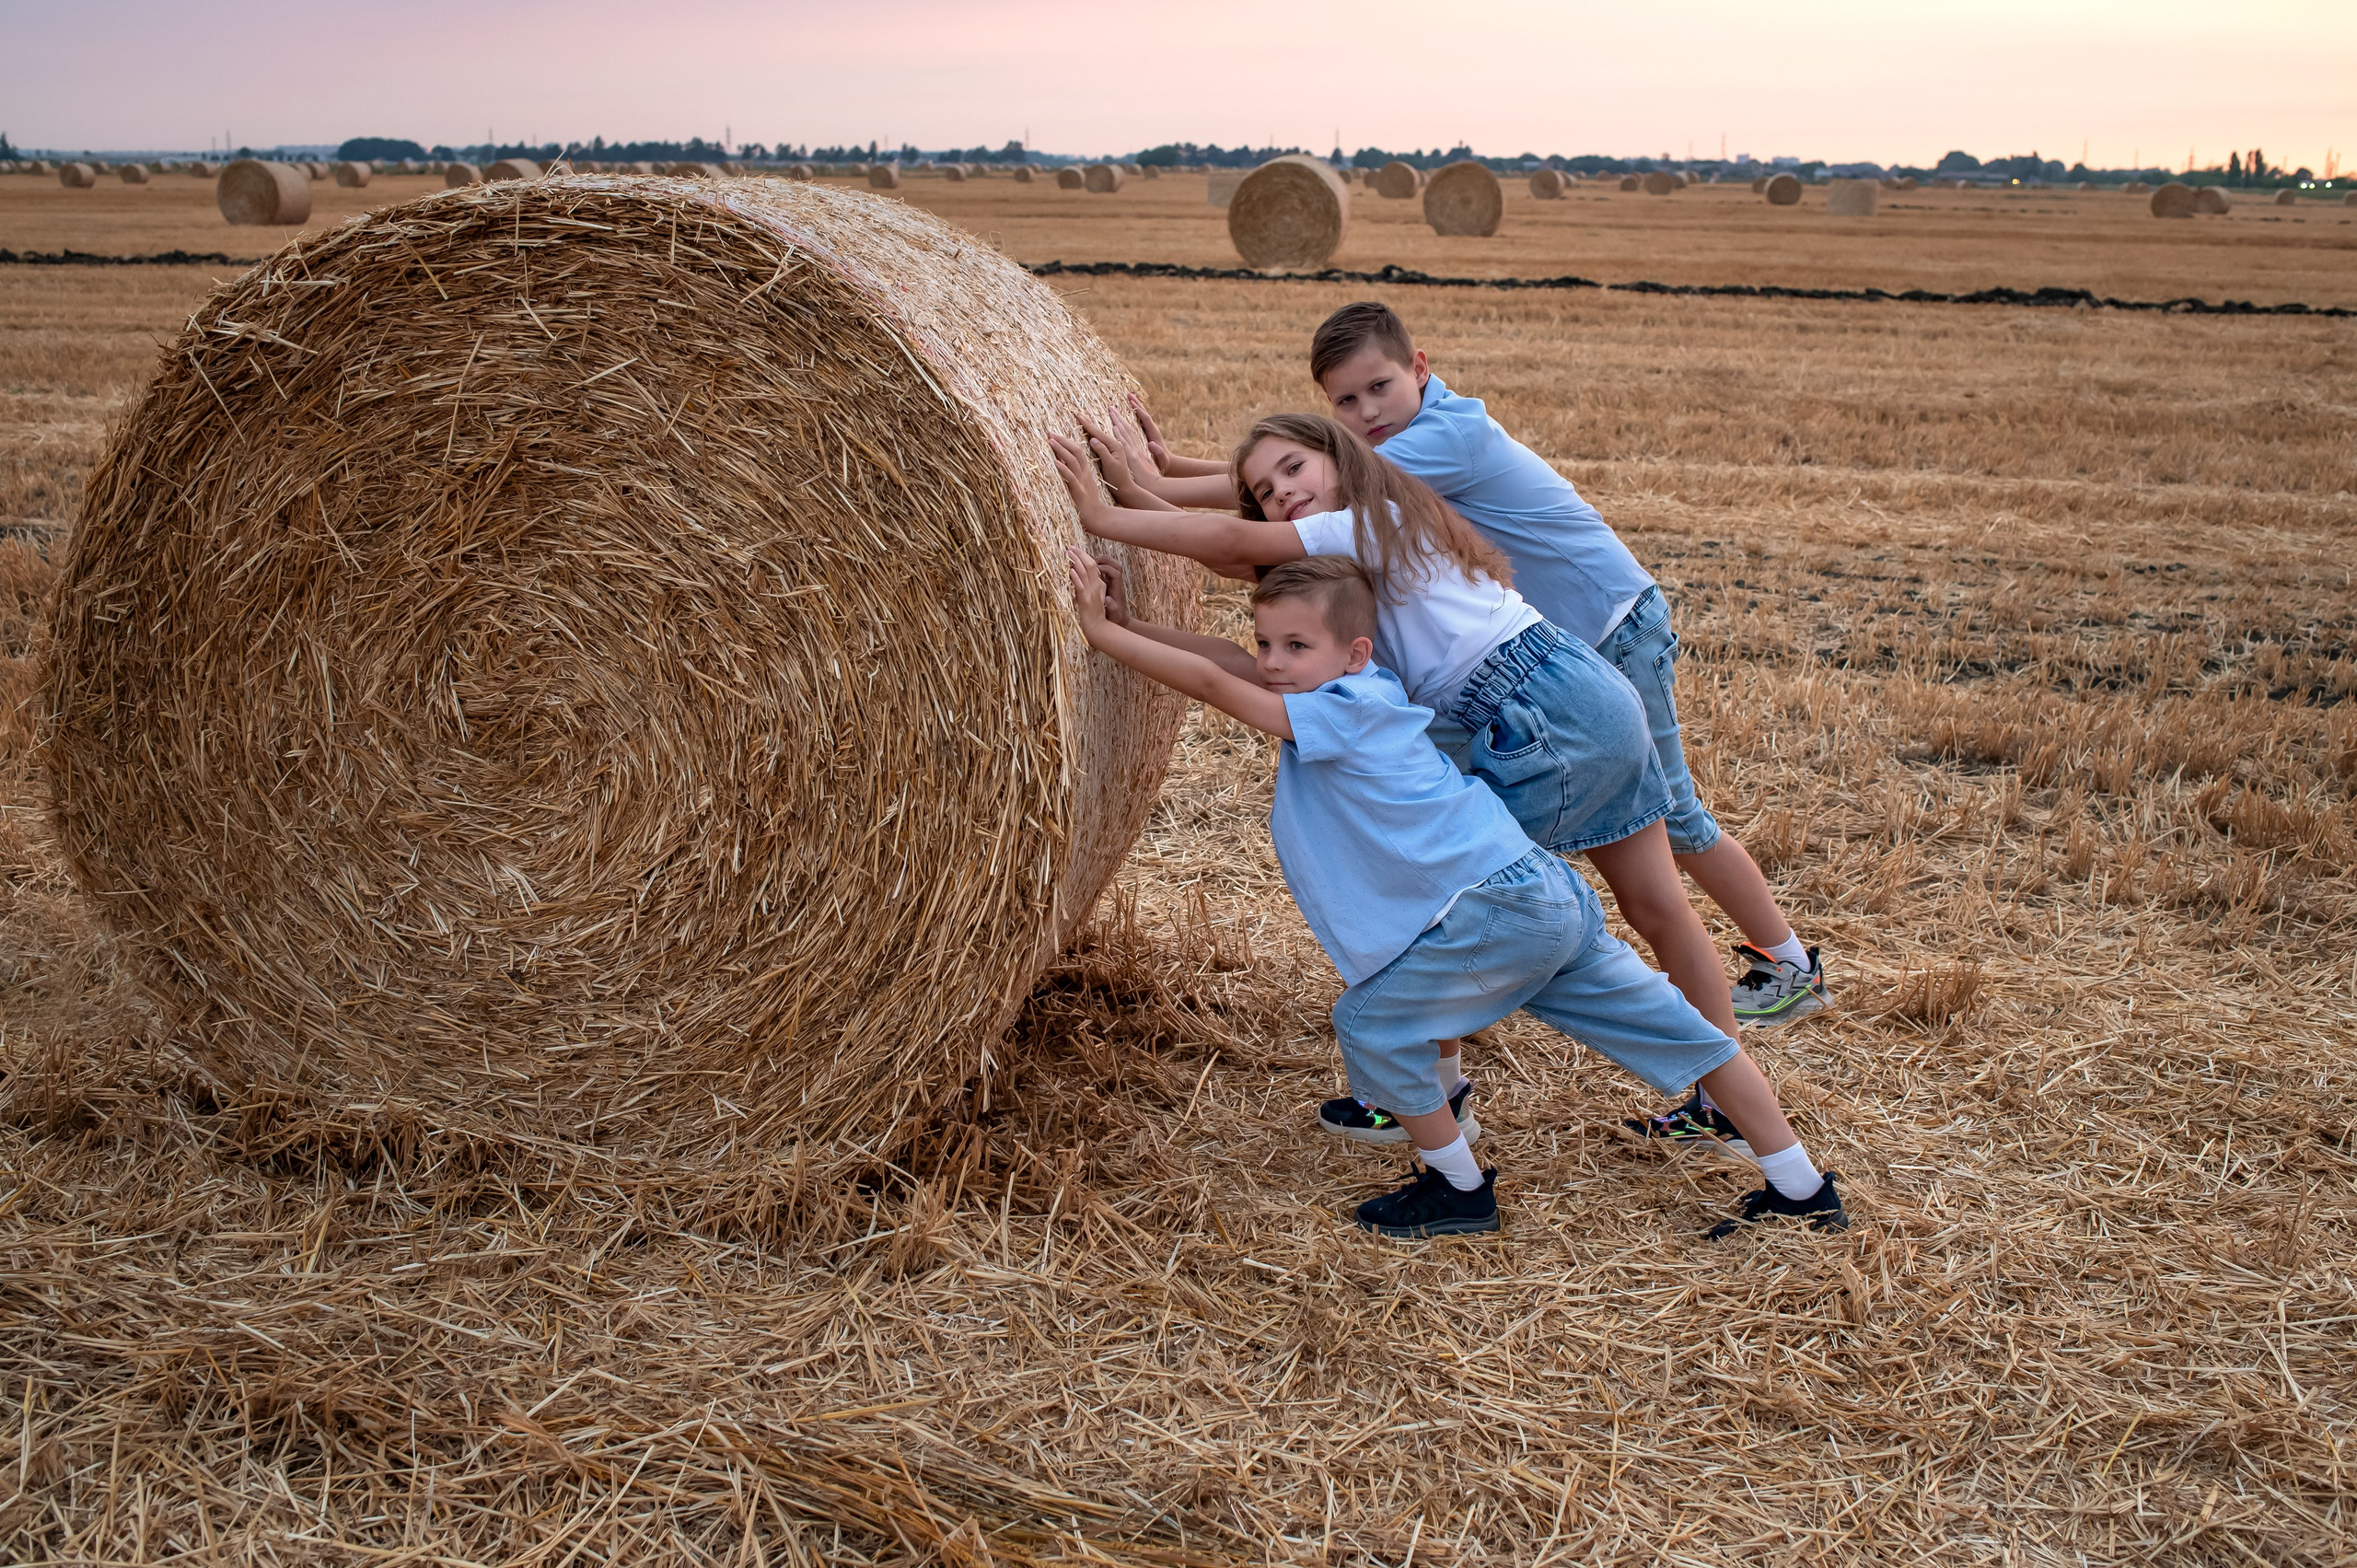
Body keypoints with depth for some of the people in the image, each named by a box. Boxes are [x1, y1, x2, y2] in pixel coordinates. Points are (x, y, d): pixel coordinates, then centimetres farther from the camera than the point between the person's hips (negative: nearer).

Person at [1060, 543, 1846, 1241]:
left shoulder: (1342, 712, -14)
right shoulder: (1358, 699, 11)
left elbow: (1209, 683, -16)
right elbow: (1228, 662, 13)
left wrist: (1099, 628, -11)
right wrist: (1124, 618, 7)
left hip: (1493, 907, -10)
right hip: (1550, 899, 10)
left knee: (1375, 1021, 1)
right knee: (1671, 1028, 13)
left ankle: (1460, 1189, 14)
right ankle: (1803, 1189, 22)